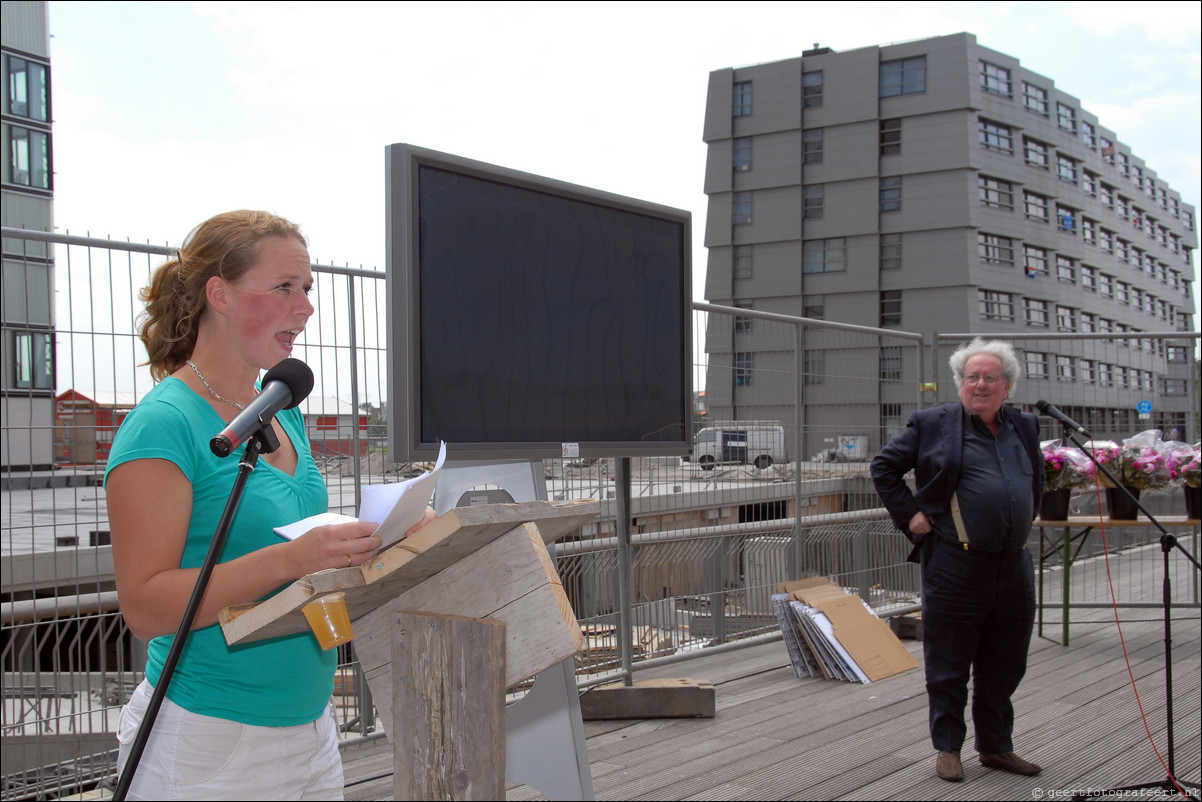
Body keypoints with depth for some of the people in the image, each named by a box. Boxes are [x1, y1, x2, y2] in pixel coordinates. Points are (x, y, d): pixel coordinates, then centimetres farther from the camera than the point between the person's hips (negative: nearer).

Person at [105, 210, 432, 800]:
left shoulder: (283, 411, 8)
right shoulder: (163, 424, -16)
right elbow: (144, 606, -19)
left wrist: (384, 531, -1)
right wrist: (288, 560, -29)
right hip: (210, 742, -7)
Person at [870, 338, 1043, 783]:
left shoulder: (1024, 427, 11)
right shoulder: (933, 424, -3)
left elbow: (1036, 480, 28)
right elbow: (884, 466, 4)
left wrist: (1023, 524, 17)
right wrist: (909, 514, -4)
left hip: (1014, 567, 5)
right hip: (956, 567, -5)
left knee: (1004, 667, 14)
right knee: (949, 667, 5)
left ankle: (996, 746, 28)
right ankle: (948, 748, 19)